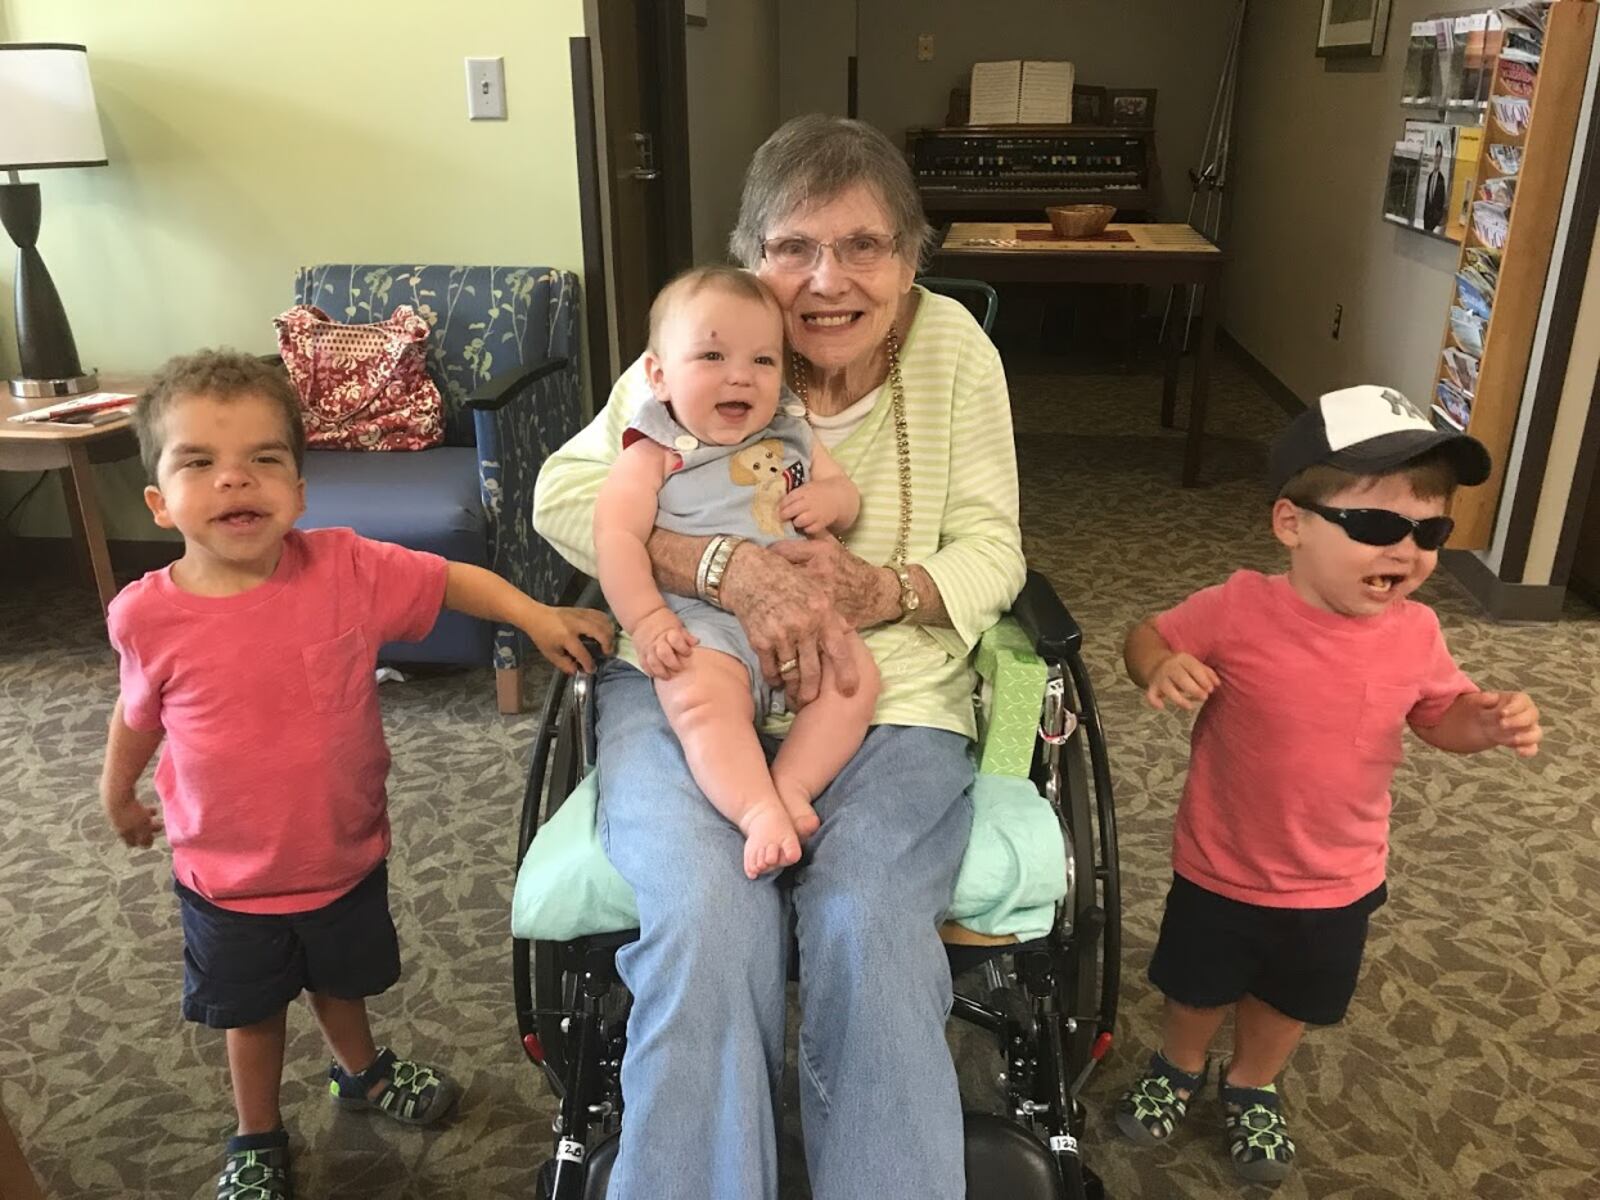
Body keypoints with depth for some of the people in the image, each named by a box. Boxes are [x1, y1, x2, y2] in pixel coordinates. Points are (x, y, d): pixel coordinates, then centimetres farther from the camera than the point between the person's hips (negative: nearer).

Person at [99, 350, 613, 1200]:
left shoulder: (346, 569, -20)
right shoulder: (147, 616, -19)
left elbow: (452, 579, -7)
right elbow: (137, 714, 0)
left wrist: (538, 618, -19)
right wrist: (119, 797, 16)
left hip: (346, 856, 1)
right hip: (228, 876, -1)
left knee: (342, 981, 28)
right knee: (252, 1010, 22)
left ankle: (361, 1072, 59)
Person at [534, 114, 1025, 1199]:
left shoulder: (952, 344, 2)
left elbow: (992, 551, 2)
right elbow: (565, 493, -6)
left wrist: (882, 591, -21)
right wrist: (728, 568, -22)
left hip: (890, 700, 1)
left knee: (869, 929, -27)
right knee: (705, 918, -28)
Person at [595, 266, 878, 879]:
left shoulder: (792, 436, 16)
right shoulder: (653, 454, 3)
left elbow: (847, 497, 24)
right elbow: (617, 536, -6)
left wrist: (831, 499, -2)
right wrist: (647, 620, -17)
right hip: (704, 622, -4)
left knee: (854, 676, -20)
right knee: (701, 698, -32)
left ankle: (791, 785, -18)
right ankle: (760, 812, -35)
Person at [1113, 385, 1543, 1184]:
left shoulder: (1414, 633, -14)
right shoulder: (1239, 611, -26)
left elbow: (1443, 715, 2)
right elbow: (1149, 636, -12)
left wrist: (1491, 722, -19)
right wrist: (1162, 667, -34)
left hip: (1338, 885, 3)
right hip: (1220, 871, -3)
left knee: (1291, 1004, 27)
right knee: (1198, 990, 22)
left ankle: (1251, 1089, 57)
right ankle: (1178, 1069, 54)